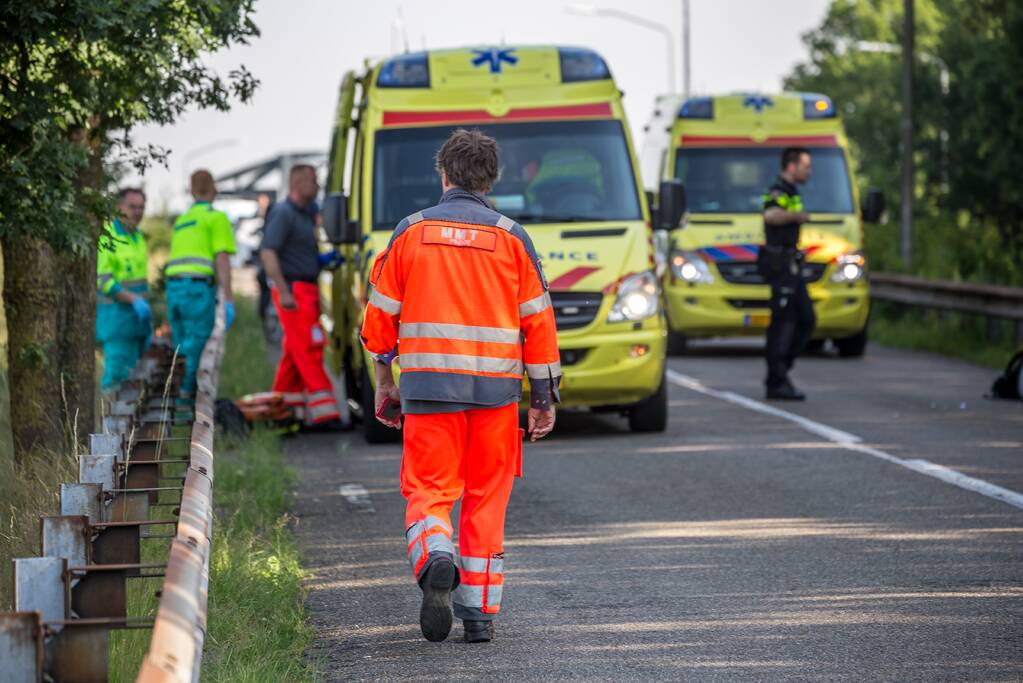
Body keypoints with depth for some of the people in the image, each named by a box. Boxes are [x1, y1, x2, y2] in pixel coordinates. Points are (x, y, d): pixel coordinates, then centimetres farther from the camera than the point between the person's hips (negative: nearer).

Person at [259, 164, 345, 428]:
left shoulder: (305, 214, 20)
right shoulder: (283, 214, -10)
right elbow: (267, 252, -19)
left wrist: (324, 259, 13)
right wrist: (283, 291, -25)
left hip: (307, 292, 10)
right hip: (293, 290, -10)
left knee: (295, 352, 12)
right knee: (310, 350, -13)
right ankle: (324, 413, -17)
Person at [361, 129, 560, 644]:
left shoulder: (411, 232, 3)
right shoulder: (511, 238, 3)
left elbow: (380, 316, 5)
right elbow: (538, 322, 2)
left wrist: (383, 383, 16)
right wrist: (544, 399, 9)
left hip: (428, 387, -1)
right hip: (496, 388, 1)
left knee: (427, 492, 4)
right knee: (486, 500, 10)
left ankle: (436, 560, -27)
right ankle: (479, 611, 10)